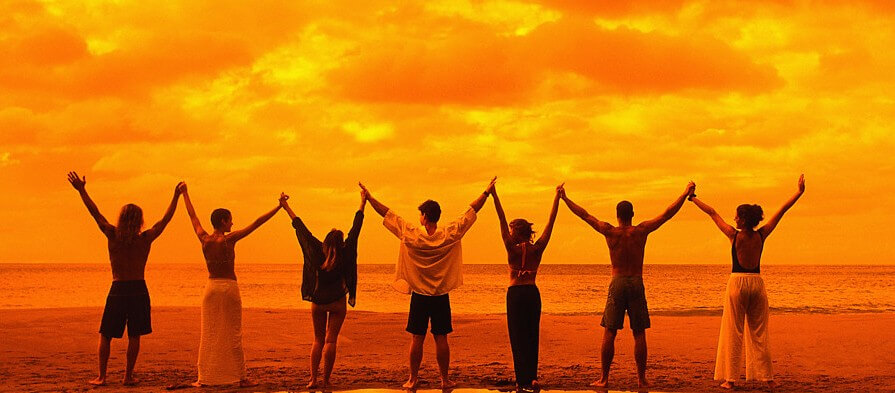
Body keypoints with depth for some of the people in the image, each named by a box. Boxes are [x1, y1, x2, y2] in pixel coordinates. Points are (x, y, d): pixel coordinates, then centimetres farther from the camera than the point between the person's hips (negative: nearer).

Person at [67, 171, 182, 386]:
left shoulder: (113, 236, -5)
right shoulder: (145, 239, -3)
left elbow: (96, 213, 2)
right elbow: (165, 219, 6)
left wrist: (82, 191, 9)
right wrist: (176, 197, 15)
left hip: (118, 289, -1)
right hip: (139, 289, 1)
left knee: (105, 335, 8)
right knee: (134, 336, 7)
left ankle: (101, 376, 5)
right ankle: (128, 375, 7)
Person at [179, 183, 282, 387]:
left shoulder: (204, 239, 1)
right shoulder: (229, 239, -11)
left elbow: (193, 216, 16)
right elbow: (257, 223, -9)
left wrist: (184, 194, 29)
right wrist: (279, 207, -5)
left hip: (211, 287, 4)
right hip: (229, 288, -4)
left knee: (208, 334, 7)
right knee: (234, 335, 1)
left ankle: (204, 378, 8)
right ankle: (241, 377, 5)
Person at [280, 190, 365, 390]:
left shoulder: (317, 251, -8)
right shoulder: (344, 254, -10)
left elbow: (300, 228, -1)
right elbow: (355, 229, -5)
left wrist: (286, 207, 6)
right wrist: (363, 203, 1)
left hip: (318, 302, 2)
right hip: (337, 302, -2)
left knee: (318, 340, 12)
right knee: (330, 341, -2)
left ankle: (313, 379, 4)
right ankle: (326, 381, -6)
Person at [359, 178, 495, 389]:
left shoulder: (411, 235, -9)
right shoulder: (450, 235, -7)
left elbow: (387, 213, -3)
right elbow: (471, 211, 1)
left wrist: (368, 197, 5)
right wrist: (486, 192, 9)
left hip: (419, 296, -1)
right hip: (441, 296, 1)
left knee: (417, 339, 4)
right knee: (441, 339, 4)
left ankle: (413, 379, 9)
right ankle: (445, 379, 8)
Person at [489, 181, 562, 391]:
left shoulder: (513, 249, -10)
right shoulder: (537, 249, -1)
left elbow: (502, 221, -13)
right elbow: (550, 222, 2)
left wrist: (494, 195, -15)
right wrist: (557, 197, 4)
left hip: (515, 293, -4)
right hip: (533, 293, 4)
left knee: (518, 336, 0)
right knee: (532, 335, 13)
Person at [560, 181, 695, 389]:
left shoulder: (609, 232, -1)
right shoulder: (641, 231, -2)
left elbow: (584, 215, 8)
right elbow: (668, 214, 4)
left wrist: (565, 198, 17)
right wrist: (686, 194, 11)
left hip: (617, 284, 0)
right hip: (636, 283, 0)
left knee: (609, 333, 3)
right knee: (639, 334, 3)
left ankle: (604, 378, 3)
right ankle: (642, 379, 4)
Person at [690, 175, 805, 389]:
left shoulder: (734, 235, -8)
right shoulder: (761, 235, -1)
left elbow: (712, 213, 1)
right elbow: (781, 211, 6)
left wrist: (693, 198, 9)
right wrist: (799, 193, 12)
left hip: (737, 282, -3)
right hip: (757, 282, 3)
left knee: (733, 332, -1)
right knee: (759, 333, 10)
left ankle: (730, 378, -3)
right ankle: (767, 377, 10)